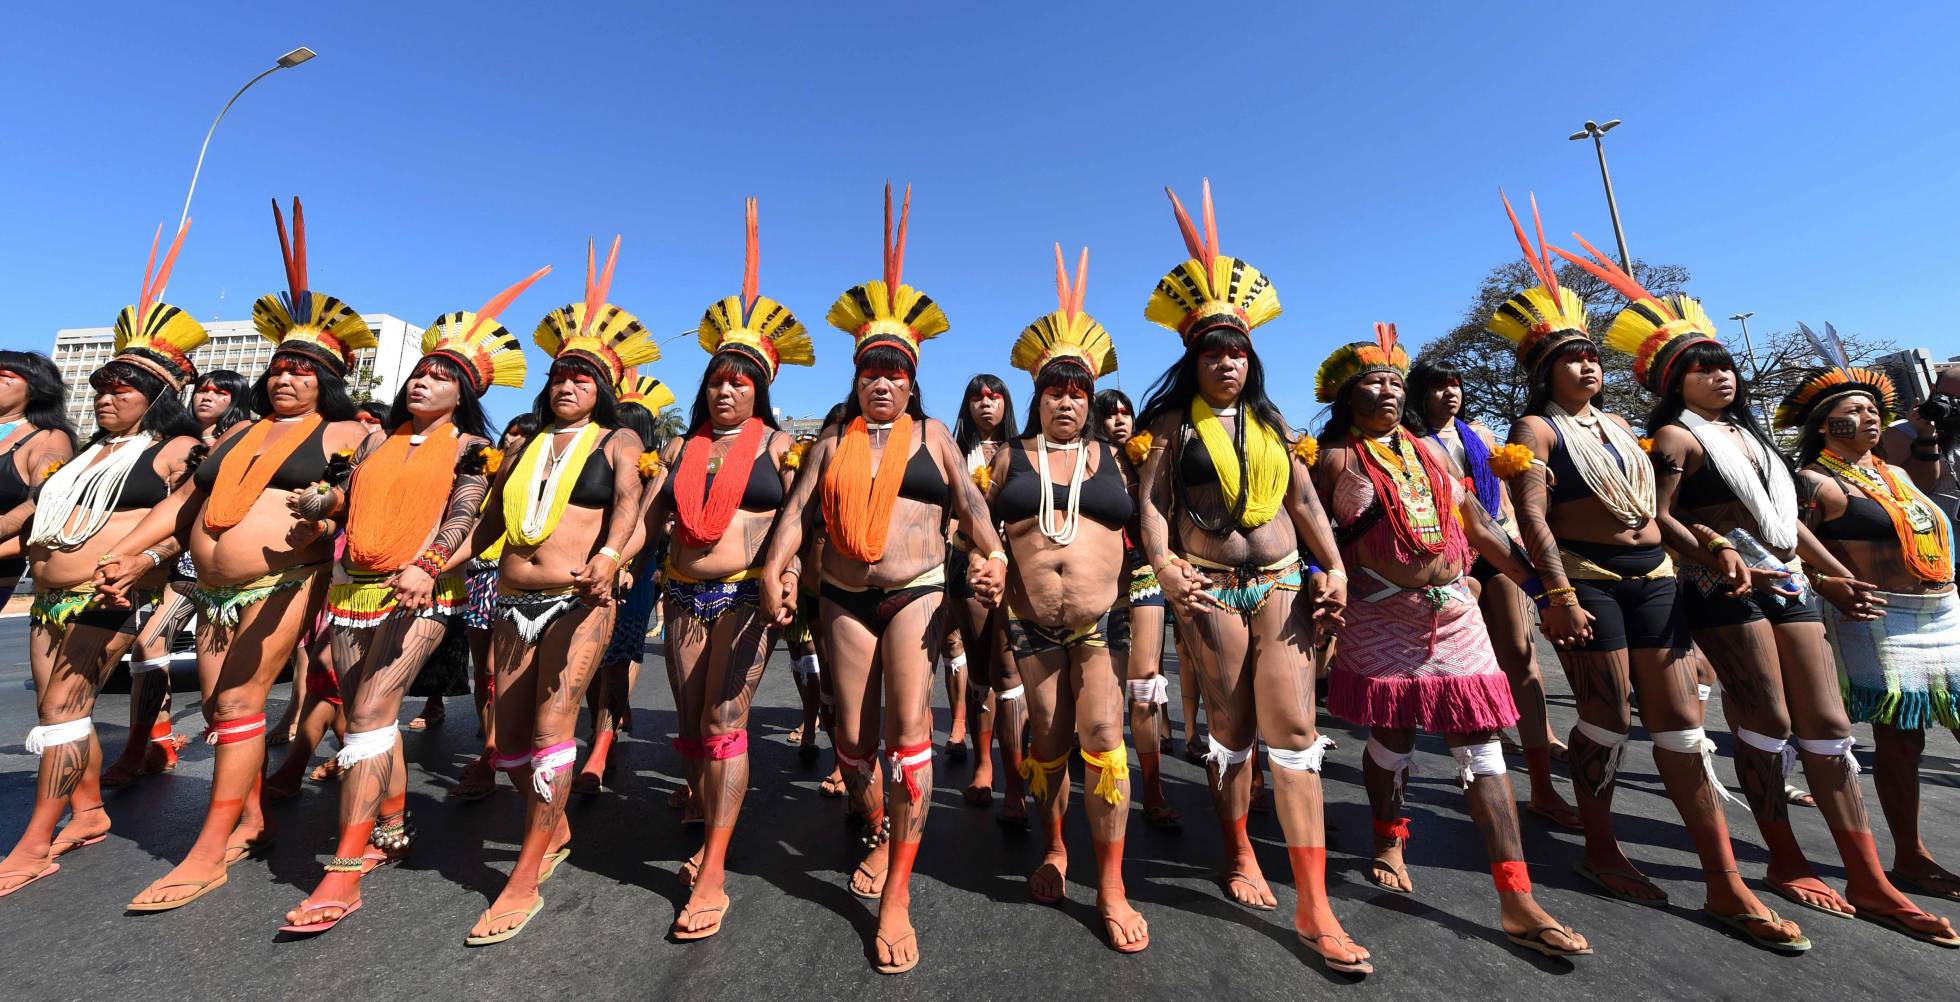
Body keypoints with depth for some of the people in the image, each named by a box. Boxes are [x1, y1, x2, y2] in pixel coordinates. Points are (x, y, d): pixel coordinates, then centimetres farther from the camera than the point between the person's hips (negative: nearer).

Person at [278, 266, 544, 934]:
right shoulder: (377, 441, 17)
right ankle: (393, 832, 25)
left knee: (371, 712, -14)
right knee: (369, 717, 11)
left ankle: (345, 871, -10)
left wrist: (427, 567, -25)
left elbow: (461, 518, -12)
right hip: (355, 586, 6)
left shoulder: (469, 448, 0)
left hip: (418, 593, -6)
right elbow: (345, 503, 21)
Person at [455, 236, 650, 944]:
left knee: (551, 725, -14)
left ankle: (524, 881, -3)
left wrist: (610, 552, -34)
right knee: (508, 739, 10)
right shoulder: (524, 445, 17)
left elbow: (627, 501, -15)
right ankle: (555, 831, 34)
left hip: (579, 601, -6)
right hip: (514, 603, 6)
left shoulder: (617, 443, 4)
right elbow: (490, 521, 19)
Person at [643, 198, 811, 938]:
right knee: (690, 727, 12)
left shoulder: (778, 445, -1)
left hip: (746, 595, -5)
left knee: (723, 723, -7)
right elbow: (653, 522, 13)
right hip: (685, 594, 6)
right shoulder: (682, 447, 13)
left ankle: (712, 875, 1)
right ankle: (714, 838, 31)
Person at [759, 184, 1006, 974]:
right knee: (853, 737, 10)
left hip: (917, 591, -2)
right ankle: (878, 835, 39)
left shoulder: (931, 434, 6)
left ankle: (897, 895, 2)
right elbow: (798, 507, 2)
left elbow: (968, 501, -1)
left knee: (908, 726, -12)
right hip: (844, 597, 3)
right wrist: (776, 565, -15)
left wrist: (993, 556, -19)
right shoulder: (833, 441, 11)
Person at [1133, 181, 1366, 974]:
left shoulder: (1270, 419, 11)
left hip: (1282, 582, 3)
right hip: (1210, 589, -3)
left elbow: (1304, 498, 11)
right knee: (1231, 729, 10)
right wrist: (1162, 566, -23)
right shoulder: (1175, 421, 0)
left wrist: (1334, 567, 2)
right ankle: (1239, 855, 32)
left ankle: (1314, 907, 7)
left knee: (1294, 730, -1)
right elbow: (1153, 500, -8)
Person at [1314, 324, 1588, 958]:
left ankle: (1517, 903, 10)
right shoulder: (1337, 458, -1)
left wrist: (1539, 587, 10)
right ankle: (1389, 844, 32)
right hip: (1383, 615, -4)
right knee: (1391, 739, 6)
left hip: (1454, 610, 5)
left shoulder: (1428, 450, 14)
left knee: (1482, 744, 2)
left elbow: (1482, 529, 15)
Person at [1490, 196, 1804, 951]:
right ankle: (1600, 851, 16)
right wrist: (1559, 595, -24)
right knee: (1609, 717, -2)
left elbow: (1653, 505, 23)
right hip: (1589, 580, -7)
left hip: (1654, 578, 7)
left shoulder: (1619, 425, 18)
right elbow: (1532, 515, -17)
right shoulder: (1536, 428, -7)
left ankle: (1726, 885, 12)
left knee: (1680, 720, 5)